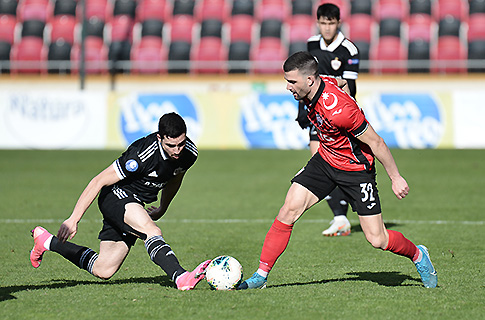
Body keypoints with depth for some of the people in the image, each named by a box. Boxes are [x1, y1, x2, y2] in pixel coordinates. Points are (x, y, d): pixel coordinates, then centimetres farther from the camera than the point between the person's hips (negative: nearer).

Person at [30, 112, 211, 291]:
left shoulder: (189, 153, -11)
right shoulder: (141, 156, -31)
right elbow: (99, 182, -23)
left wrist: (162, 209, 27)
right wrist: (73, 219, -24)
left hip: (136, 205, 7)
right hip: (116, 196, -7)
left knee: (103, 272, 10)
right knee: (151, 231, -36)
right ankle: (181, 278, -45)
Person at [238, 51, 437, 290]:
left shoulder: (339, 109, -34)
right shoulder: (323, 83, -11)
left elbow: (375, 142, -25)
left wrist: (395, 178, -16)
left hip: (356, 169, -7)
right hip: (325, 160, 7)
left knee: (377, 239, -5)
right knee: (289, 209, -8)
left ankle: (417, 255, 25)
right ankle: (261, 275, -1)